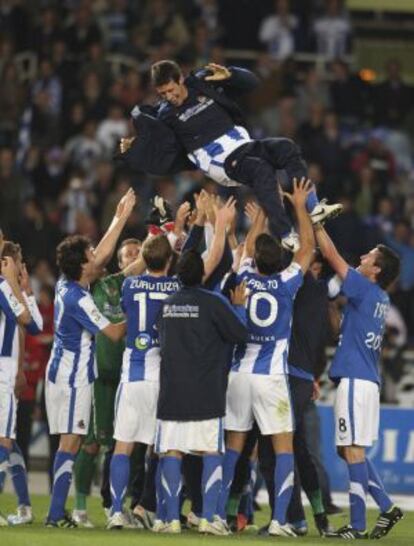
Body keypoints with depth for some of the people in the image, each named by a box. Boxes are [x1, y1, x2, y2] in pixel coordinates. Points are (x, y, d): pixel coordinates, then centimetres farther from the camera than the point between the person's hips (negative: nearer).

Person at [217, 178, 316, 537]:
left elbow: (249, 244, 18)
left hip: (239, 373, 3)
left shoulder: (245, 279, 0)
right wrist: (300, 207, 15)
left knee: (233, 446, 10)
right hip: (272, 375, -3)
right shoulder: (286, 284, -6)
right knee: (284, 447, -1)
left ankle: (218, 513, 8)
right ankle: (279, 519, -11)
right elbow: (308, 247, 7)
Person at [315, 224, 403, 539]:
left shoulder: (365, 288, -9)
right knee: (351, 450, 16)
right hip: (366, 380, 9)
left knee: (353, 449, -9)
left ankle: (358, 525, -10)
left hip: (355, 380, -9)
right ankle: (387, 507, 13)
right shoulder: (381, 298, 15)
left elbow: (333, 255, -7)